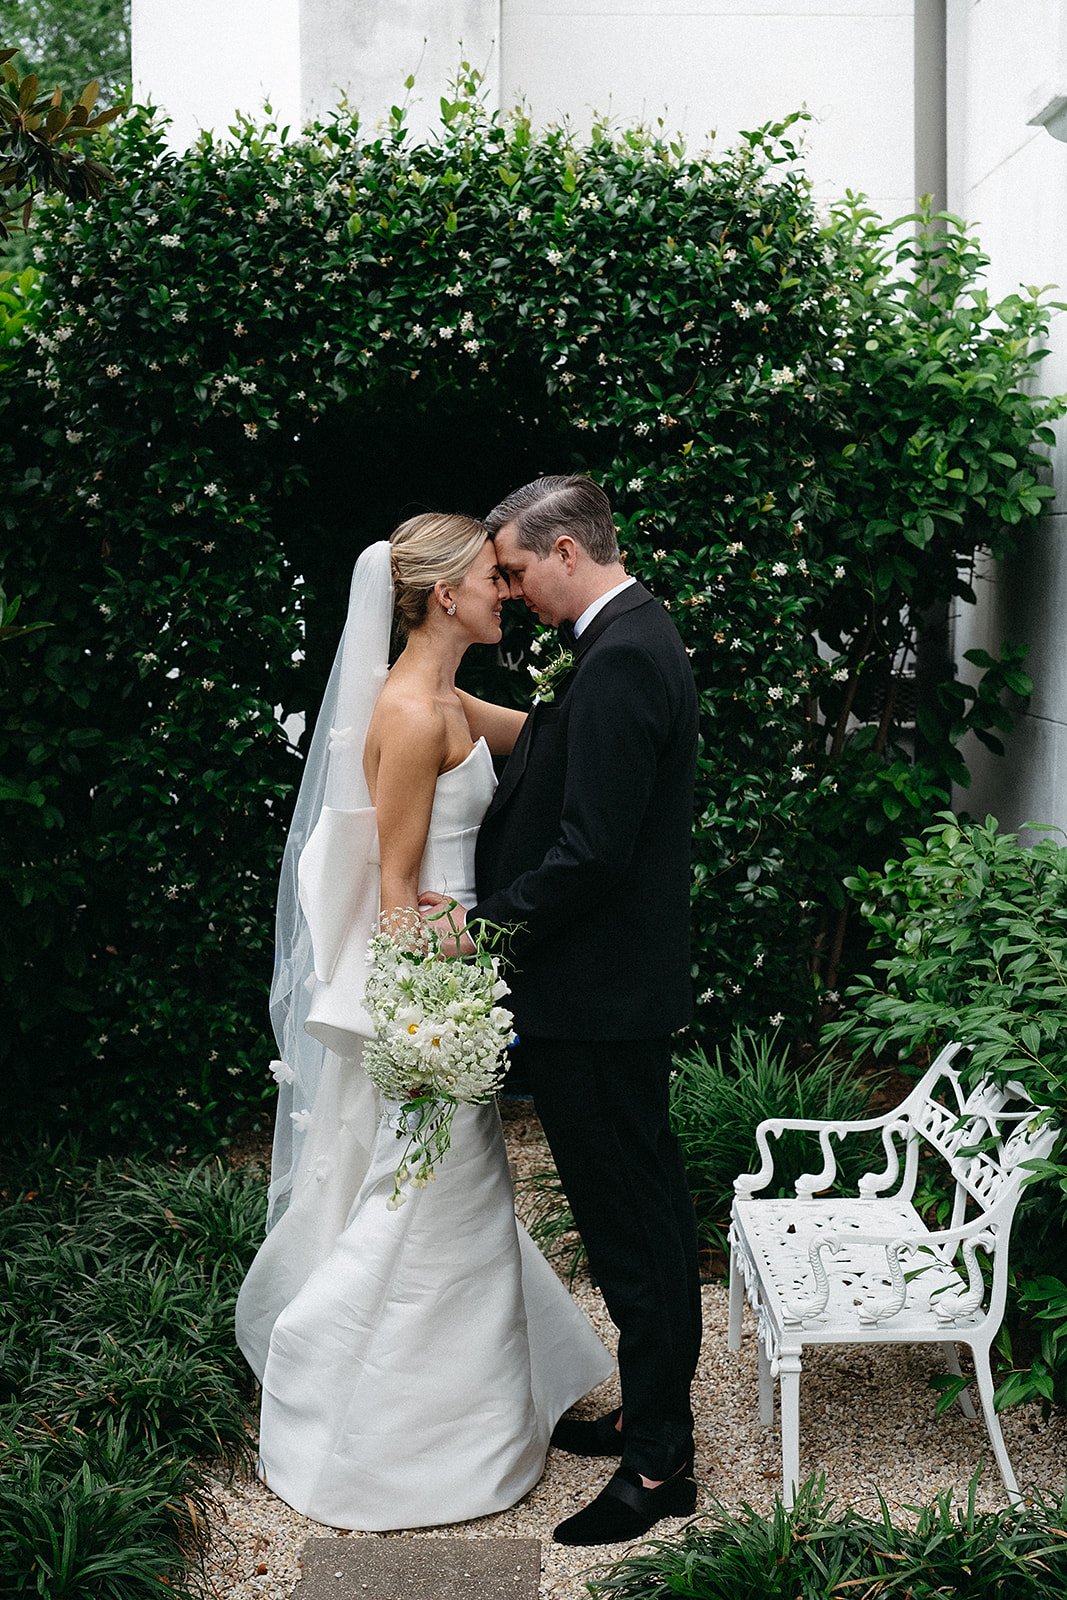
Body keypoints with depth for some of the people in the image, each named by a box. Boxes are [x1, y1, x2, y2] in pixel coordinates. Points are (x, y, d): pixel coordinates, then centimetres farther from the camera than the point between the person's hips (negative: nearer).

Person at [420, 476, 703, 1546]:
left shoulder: (619, 658, -20)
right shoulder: (635, 638, 12)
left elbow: (591, 852, -24)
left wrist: (487, 926, -12)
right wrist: (486, 904, 9)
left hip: (597, 997, -10)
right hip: (624, 986, 10)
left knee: (632, 1227, 1)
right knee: (643, 1212, 19)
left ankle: (658, 1463, 14)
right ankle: (651, 1414, 34)